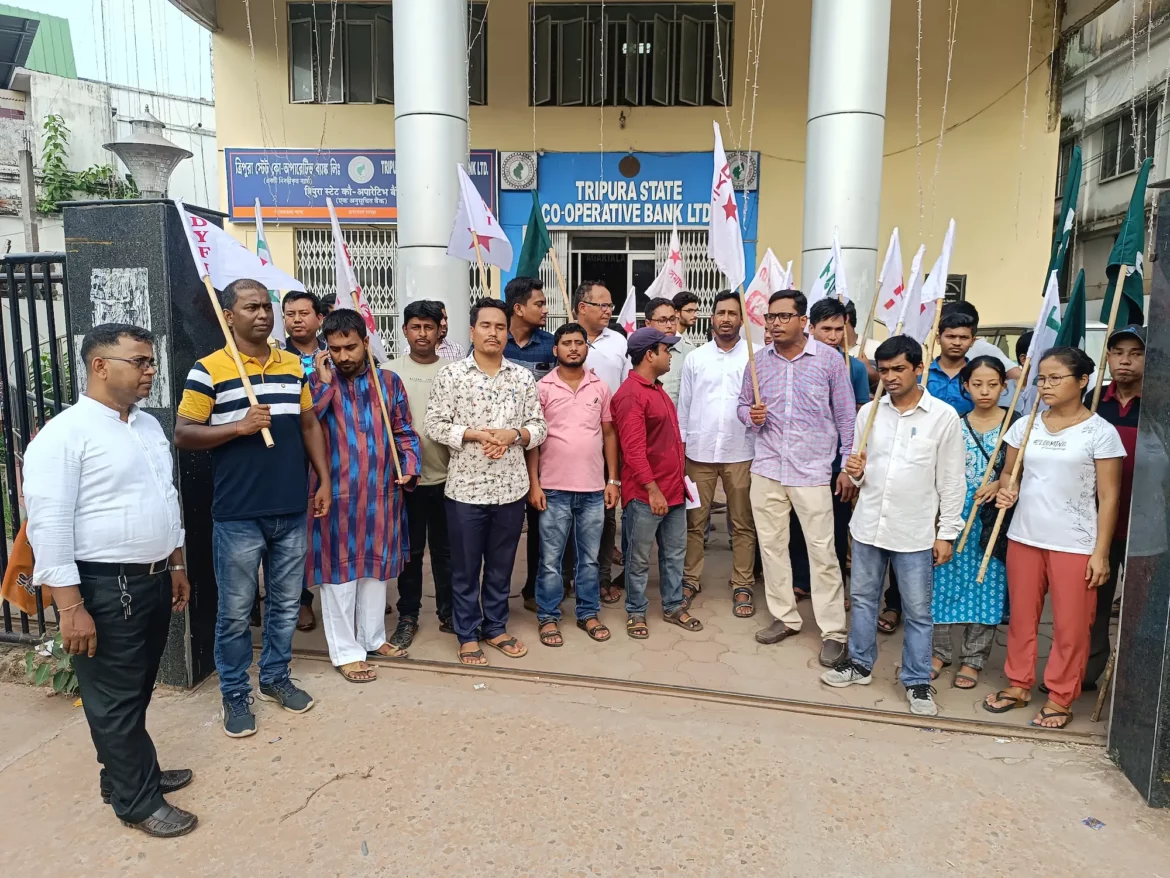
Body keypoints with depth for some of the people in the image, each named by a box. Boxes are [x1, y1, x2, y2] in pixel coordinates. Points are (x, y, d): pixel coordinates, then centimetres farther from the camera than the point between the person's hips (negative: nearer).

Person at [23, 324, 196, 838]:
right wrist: (71, 607, -20)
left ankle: (126, 772, 39)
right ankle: (138, 801, 23)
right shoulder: (63, 435, -16)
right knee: (115, 699, 8)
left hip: (154, 581, 8)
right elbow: (49, 527, -18)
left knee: (138, 692, 20)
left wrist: (175, 564, 19)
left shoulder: (148, 425, 9)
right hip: (104, 589, -7)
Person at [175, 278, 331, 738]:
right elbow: (183, 434, -6)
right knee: (235, 610, 8)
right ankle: (235, 693, 25)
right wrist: (239, 427, -20)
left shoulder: (293, 364, 8)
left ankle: (276, 677, 34)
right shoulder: (208, 369, -6)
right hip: (238, 515, -4)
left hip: (292, 510, 4)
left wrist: (323, 479, 7)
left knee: (285, 602, 15)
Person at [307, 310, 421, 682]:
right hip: (336, 493, -3)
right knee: (340, 568, 3)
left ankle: (373, 637, 32)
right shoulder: (317, 382, -2)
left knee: (377, 565, 15)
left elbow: (404, 431, 10)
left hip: (381, 491, 3)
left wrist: (409, 467, -5)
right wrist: (325, 382, -19)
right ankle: (346, 651, 16)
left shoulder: (389, 381, 5)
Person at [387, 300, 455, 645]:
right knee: (410, 549, 9)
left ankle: (448, 613, 24)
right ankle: (407, 617, 22)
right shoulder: (391, 371, 1)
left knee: (446, 548, 11)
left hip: (447, 475, 1)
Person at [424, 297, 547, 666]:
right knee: (465, 567, 9)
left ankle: (496, 628, 31)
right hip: (466, 486, -2)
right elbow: (434, 425, -6)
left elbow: (538, 427, 4)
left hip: (511, 487, 3)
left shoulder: (523, 377, 4)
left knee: (501, 565, 15)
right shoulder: (451, 374, -4)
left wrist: (513, 434, -15)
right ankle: (468, 634, 25)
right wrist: (476, 434, -17)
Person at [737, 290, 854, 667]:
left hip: (813, 470, -3)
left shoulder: (830, 359, -3)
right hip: (767, 468, 4)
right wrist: (751, 415, -9)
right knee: (771, 545, 10)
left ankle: (833, 632, 10)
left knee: (822, 551, -1)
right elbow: (742, 405, 15)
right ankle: (785, 617, 26)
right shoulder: (758, 360, 5)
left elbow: (845, 416, 1)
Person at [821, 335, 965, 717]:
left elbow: (951, 482, -4)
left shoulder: (943, 416, -7)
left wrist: (946, 533, -4)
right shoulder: (868, 411, 2)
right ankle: (859, 663, 34)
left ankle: (917, 681, 23)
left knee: (918, 610, 8)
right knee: (863, 598, 17)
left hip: (915, 532, -3)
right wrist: (854, 471, -12)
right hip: (868, 524, 3)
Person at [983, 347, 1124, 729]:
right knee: (1021, 617, 13)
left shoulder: (1100, 432, -6)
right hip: (1023, 537, 4)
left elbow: (1109, 497, -5)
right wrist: (1006, 491, -9)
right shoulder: (1024, 426, 5)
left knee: (1070, 626, 5)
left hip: (1075, 544, -4)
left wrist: (1101, 551, -9)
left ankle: (1060, 698, 19)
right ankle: (1018, 684, 28)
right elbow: (1009, 472, 15)